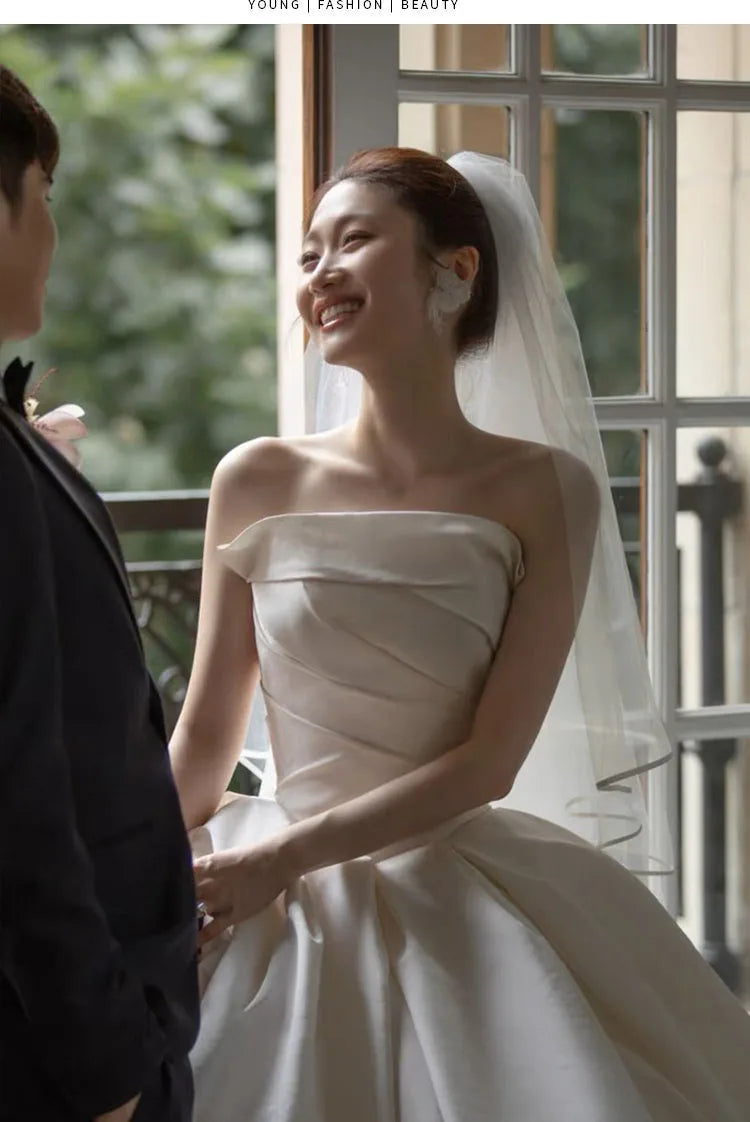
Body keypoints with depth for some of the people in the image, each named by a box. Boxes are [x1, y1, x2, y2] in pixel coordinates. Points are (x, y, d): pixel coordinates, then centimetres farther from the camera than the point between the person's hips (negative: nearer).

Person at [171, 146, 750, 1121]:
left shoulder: (546, 490, -6)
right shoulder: (258, 482, 0)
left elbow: (489, 761, -9)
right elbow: (204, 739, 5)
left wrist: (286, 857, -15)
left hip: (467, 915, -1)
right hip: (277, 927, 1)